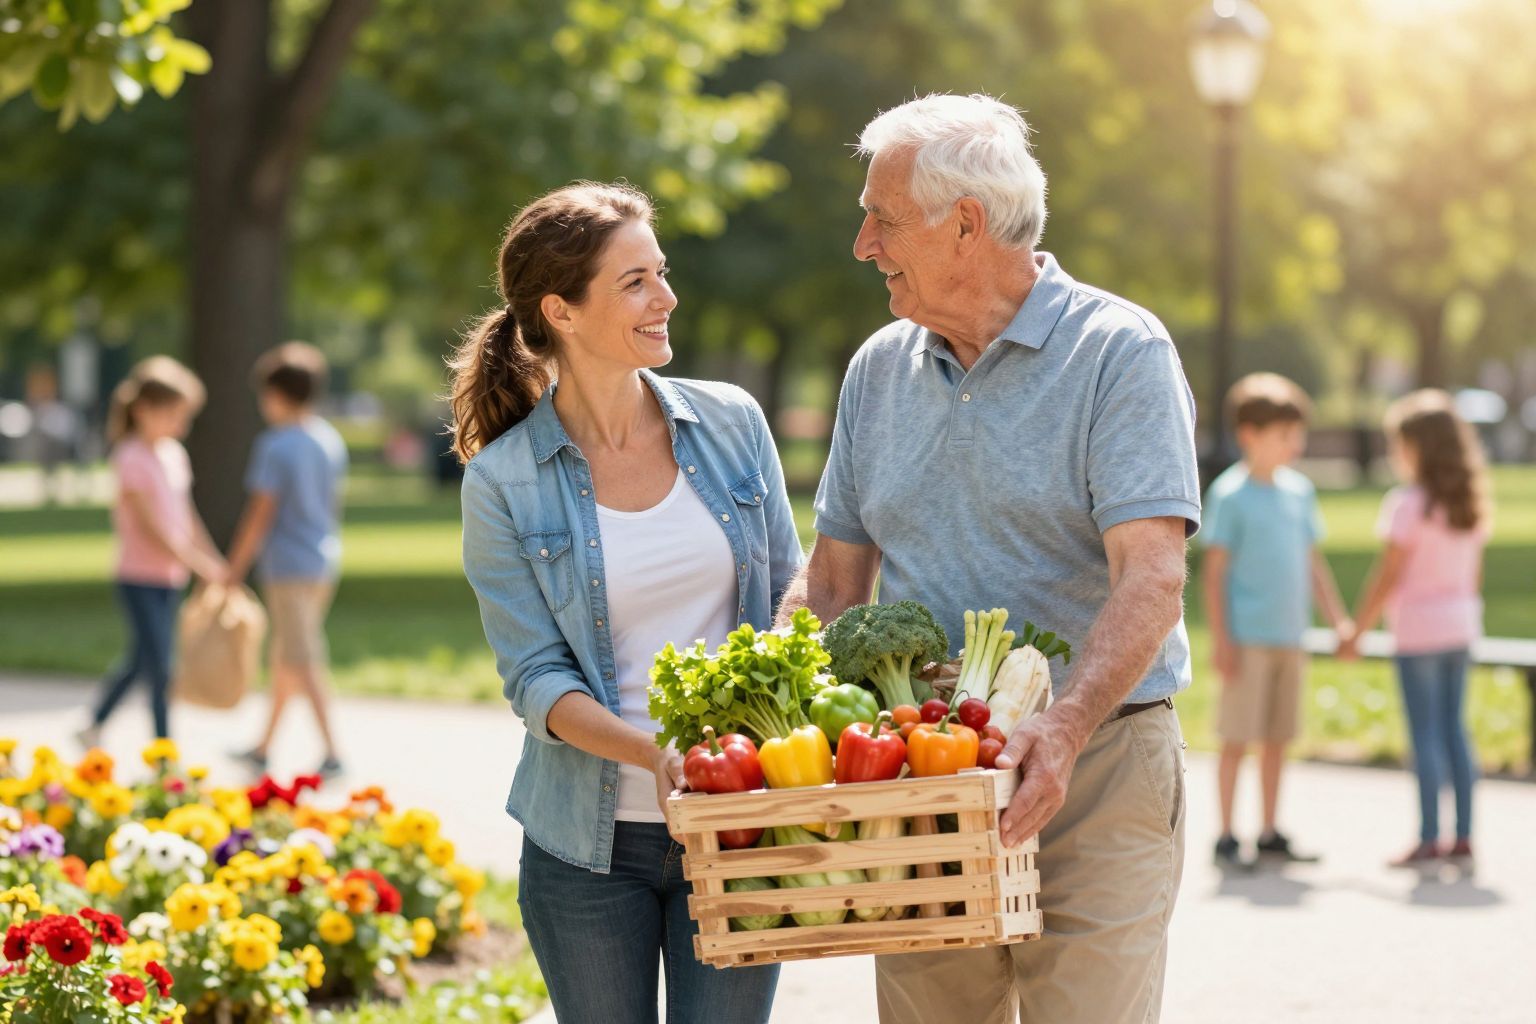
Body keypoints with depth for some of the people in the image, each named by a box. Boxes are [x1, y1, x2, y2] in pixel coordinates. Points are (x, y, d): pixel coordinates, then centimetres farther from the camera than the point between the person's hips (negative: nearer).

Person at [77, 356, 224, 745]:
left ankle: (94, 727, 33)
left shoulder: (174, 454, 8)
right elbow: (150, 527, -19)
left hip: (170, 579, 8)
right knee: (160, 670, -7)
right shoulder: (132, 459, -16)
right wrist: (199, 564, -20)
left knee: (141, 661, 17)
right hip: (138, 578, -8)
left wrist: (215, 563, 13)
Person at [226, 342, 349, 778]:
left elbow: (260, 513, -14)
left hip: (288, 565, -8)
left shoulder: (275, 446, -15)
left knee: (304, 661, -6)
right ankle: (264, 746, 26)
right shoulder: (331, 441, 7)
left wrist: (235, 570, -8)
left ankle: (332, 752, -10)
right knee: (285, 656, 16)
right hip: (324, 562, 8)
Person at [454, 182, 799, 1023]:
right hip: (591, 843, -1)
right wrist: (649, 751, -26)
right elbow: (536, 680, -8)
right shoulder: (504, 481, -6)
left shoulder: (732, 425, 2)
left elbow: (791, 604, 9)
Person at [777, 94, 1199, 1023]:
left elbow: (1151, 581, -17)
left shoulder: (1121, 353, -7)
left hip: (1092, 772, -5)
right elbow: (834, 579, 16)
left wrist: (1065, 728, -32)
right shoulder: (880, 370, 13)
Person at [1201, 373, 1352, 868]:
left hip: (1289, 636, 6)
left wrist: (1338, 619, 15)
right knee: (1238, 737, -3)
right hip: (1247, 638, -6)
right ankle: (1226, 836, 4)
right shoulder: (1229, 494, -7)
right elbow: (1214, 570, -8)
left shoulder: (1298, 490, 11)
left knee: (1278, 737, 10)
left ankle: (1270, 833, 19)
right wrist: (1221, 639, -12)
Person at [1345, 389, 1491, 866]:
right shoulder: (1469, 503, 6)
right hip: (1461, 623, 7)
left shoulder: (1407, 503, -14)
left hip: (1419, 627, -7)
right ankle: (1463, 836, 11)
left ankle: (1429, 838, -2)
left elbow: (1388, 575, -14)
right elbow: (1474, 572, 12)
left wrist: (1358, 629, -7)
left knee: (1425, 732, -3)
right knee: (1454, 728, 11)